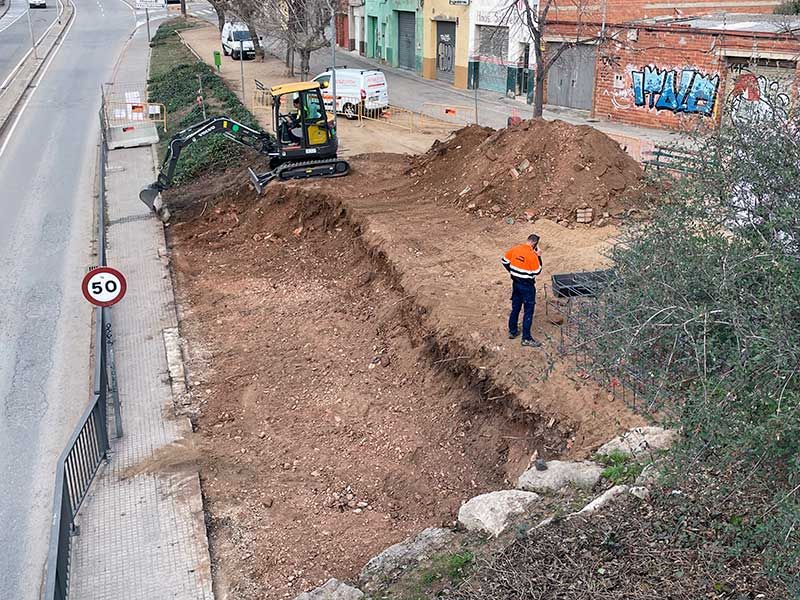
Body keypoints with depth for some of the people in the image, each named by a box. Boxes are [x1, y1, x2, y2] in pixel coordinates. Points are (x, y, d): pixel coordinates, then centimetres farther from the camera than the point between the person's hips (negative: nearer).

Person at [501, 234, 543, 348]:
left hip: (516, 283, 7)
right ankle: (526, 338, 2)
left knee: (515, 308, 20)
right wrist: (539, 257, -9)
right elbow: (537, 271, -14)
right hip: (527, 286, -7)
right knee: (528, 311, 0)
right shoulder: (532, 255, -22)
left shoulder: (515, 249, -2)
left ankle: (512, 331, 31)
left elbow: (505, 261, 10)